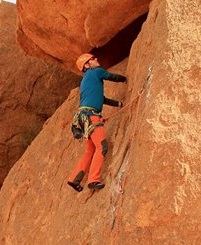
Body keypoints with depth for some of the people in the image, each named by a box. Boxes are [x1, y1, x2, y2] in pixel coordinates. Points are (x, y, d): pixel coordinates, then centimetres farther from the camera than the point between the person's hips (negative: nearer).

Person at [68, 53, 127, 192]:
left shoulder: (87, 79, 29)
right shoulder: (97, 72, 3)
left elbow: (101, 98, 37)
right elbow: (113, 77, 15)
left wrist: (119, 104, 43)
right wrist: (125, 79, 36)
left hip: (88, 116, 10)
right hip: (90, 114, -10)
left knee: (91, 151, 11)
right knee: (102, 146, -16)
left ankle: (75, 179, 10)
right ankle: (94, 179, -22)